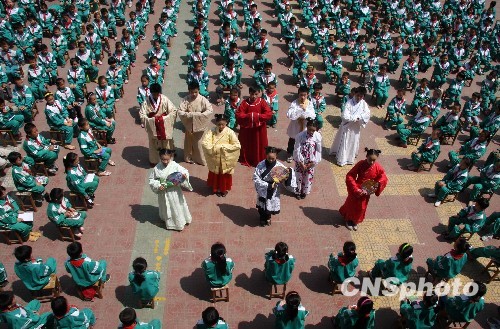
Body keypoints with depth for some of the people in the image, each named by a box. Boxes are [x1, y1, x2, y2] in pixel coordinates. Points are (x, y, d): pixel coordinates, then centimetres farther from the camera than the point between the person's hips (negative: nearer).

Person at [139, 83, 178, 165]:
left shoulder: (164, 99, -13)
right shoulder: (147, 102, -12)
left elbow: (174, 111, -12)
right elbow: (142, 115, -10)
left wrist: (164, 118, -21)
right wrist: (152, 119, -23)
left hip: (164, 126, 0)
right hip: (152, 127, 0)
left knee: (166, 143, 12)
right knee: (153, 144, 14)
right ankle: (153, 160, 31)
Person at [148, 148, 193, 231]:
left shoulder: (175, 166, -15)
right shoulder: (156, 168, -12)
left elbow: (184, 171, -12)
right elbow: (152, 180, -3)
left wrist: (185, 176, -35)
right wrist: (158, 186, -19)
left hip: (174, 192, -1)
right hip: (163, 193, 1)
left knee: (178, 206, 16)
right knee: (166, 208, 18)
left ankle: (180, 222, 39)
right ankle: (169, 222, 40)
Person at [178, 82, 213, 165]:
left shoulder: (203, 99, -12)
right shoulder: (186, 99, -8)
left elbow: (210, 110, -19)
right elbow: (179, 111, -12)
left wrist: (200, 115, -29)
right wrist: (189, 114, -28)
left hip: (199, 125, -2)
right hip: (189, 125, 2)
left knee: (198, 143, 7)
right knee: (188, 142, 16)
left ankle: (201, 160, 24)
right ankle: (188, 158, 35)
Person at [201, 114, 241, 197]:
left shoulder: (230, 132, -12)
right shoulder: (212, 131, -9)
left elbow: (237, 145, -17)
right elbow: (204, 143, -18)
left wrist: (224, 147, -20)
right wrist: (216, 148, -23)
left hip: (226, 159, -1)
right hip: (215, 159, 1)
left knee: (225, 175, 14)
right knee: (215, 174, 15)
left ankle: (224, 189, 33)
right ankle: (216, 188, 34)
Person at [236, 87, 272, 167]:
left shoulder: (262, 102, -8)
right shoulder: (244, 102, -9)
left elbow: (269, 114, -14)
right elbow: (238, 115, -12)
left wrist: (258, 116, -24)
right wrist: (248, 116, -25)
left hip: (259, 129, 0)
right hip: (247, 129, 0)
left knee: (259, 146, 9)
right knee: (247, 145, 15)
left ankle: (259, 161, 25)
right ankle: (246, 160, 34)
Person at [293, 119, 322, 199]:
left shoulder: (318, 136, -16)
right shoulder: (300, 135, -21)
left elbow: (318, 151, -8)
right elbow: (297, 150, -16)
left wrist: (313, 162, -10)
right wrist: (301, 163, -16)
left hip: (310, 162, 1)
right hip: (300, 161, -1)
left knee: (308, 177, 17)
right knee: (298, 176, 15)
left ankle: (304, 192, 41)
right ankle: (297, 191, 39)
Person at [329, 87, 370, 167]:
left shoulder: (364, 104, -6)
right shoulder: (349, 102, -18)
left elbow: (367, 115, -13)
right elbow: (345, 116, -25)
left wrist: (359, 118, -26)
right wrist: (355, 118, -22)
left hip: (356, 127, 4)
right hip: (347, 126, -4)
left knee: (353, 143, 17)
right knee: (344, 143, 5)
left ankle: (350, 158, 35)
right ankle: (341, 160, 17)